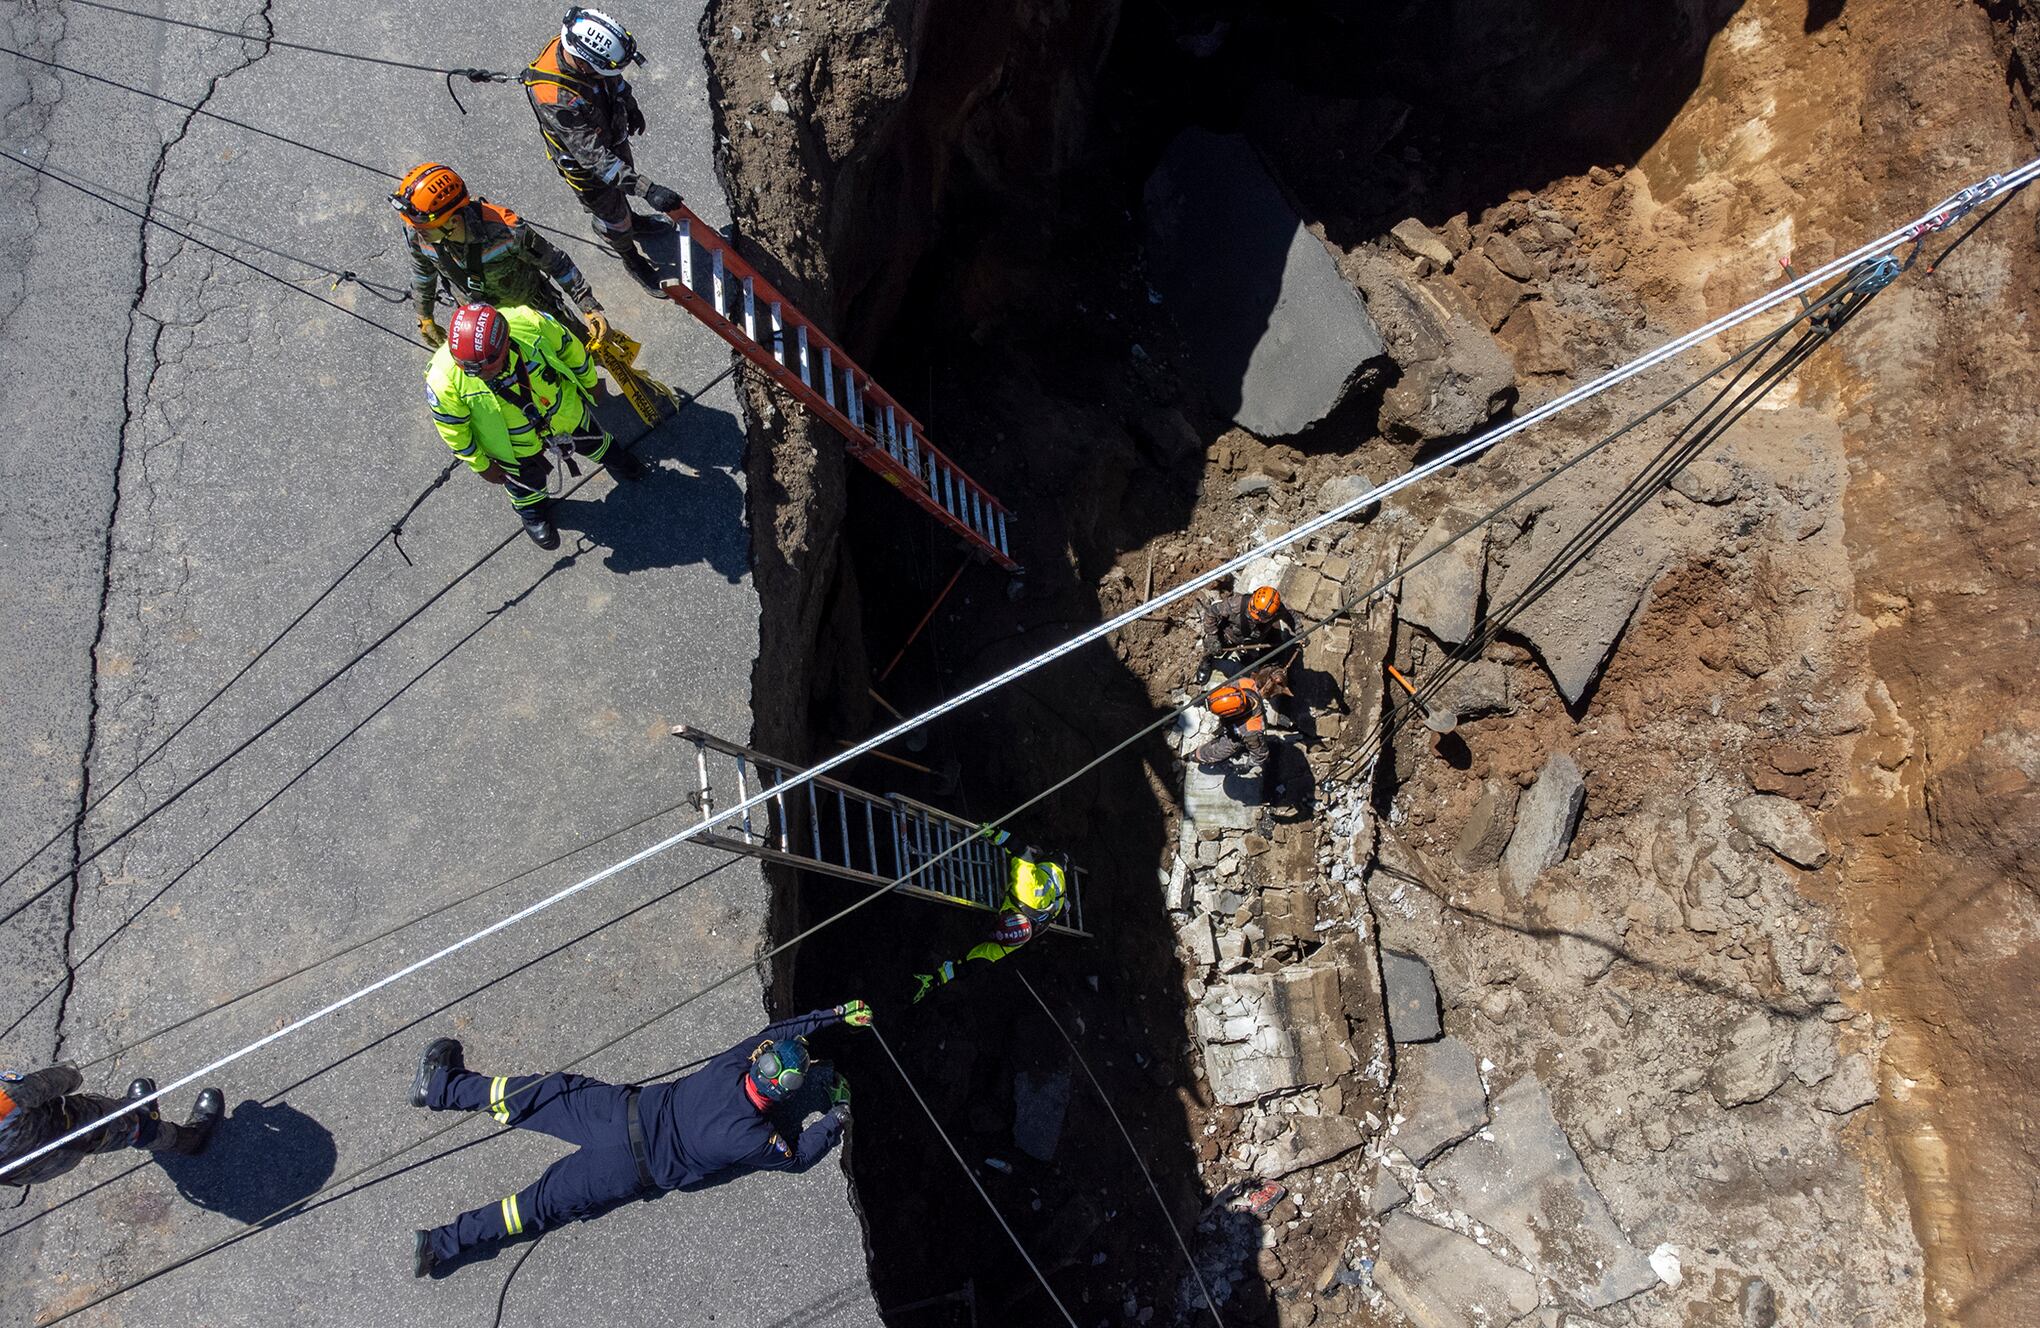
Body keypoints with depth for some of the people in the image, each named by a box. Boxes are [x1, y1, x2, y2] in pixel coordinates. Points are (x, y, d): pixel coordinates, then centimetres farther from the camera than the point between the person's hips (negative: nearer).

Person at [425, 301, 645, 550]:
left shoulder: (528, 323, -36)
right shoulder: (444, 378, -38)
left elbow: (568, 347, -14)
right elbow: (453, 428, -18)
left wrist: (589, 382, 4)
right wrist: (481, 465, -5)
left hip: (564, 410, 2)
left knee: (592, 441, 31)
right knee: (527, 482, 27)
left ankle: (611, 457, 66)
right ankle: (533, 512, 61)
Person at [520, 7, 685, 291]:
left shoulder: (579, 45, -24)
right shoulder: (556, 97, -46)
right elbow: (595, 157, -45)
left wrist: (631, 106, 15)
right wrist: (647, 190, -50)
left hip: (613, 137, 6)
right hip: (585, 166, -6)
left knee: (622, 187, 33)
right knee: (611, 216, 19)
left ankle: (632, 221, 64)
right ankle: (632, 260, 47)